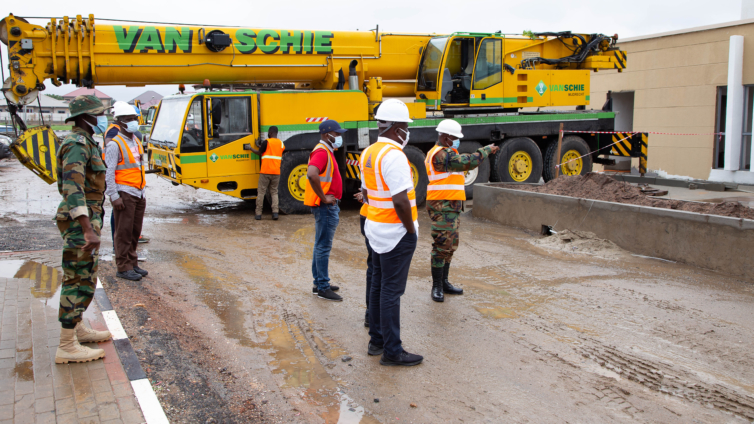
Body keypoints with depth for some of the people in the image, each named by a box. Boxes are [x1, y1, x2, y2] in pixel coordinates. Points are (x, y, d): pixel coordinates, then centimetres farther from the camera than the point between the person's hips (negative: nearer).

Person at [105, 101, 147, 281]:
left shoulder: (135, 141, 15)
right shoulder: (115, 143, -9)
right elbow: (109, 171, -14)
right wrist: (114, 196, -19)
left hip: (138, 193, 8)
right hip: (124, 193, -8)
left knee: (135, 231, 11)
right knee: (124, 231, -4)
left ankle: (132, 264, 21)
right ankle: (123, 267, 2)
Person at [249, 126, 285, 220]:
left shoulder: (267, 142, -8)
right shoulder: (281, 143, 9)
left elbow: (259, 153, 2)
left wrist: (251, 148, 21)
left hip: (265, 171, -4)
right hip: (276, 172, 4)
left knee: (261, 192, 4)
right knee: (274, 192, 10)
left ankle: (258, 213, 5)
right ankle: (275, 212, -6)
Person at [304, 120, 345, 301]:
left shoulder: (327, 152, 16)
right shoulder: (322, 152, -17)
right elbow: (311, 174, -35)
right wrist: (324, 198, -25)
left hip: (328, 207, 11)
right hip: (326, 207, -11)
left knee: (321, 245, 15)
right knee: (323, 247, -5)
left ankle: (319, 283, 24)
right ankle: (322, 288, 1)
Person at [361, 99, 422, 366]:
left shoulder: (369, 153, 9)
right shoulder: (394, 156, -21)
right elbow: (400, 201, -26)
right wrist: (411, 230, -14)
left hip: (376, 228, 10)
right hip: (396, 234, -10)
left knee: (378, 286, 16)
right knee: (391, 291, -3)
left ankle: (377, 341, 26)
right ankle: (392, 351, 5)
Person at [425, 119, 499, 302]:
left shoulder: (445, 153, 19)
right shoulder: (441, 155, -18)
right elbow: (469, 162, -22)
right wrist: (487, 149, -11)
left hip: (452, 207, 11)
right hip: (442, 207, -11)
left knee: (450, 246, 15)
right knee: (441, 246, -8)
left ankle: (444, 282, 24)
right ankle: (437, 287, -1)